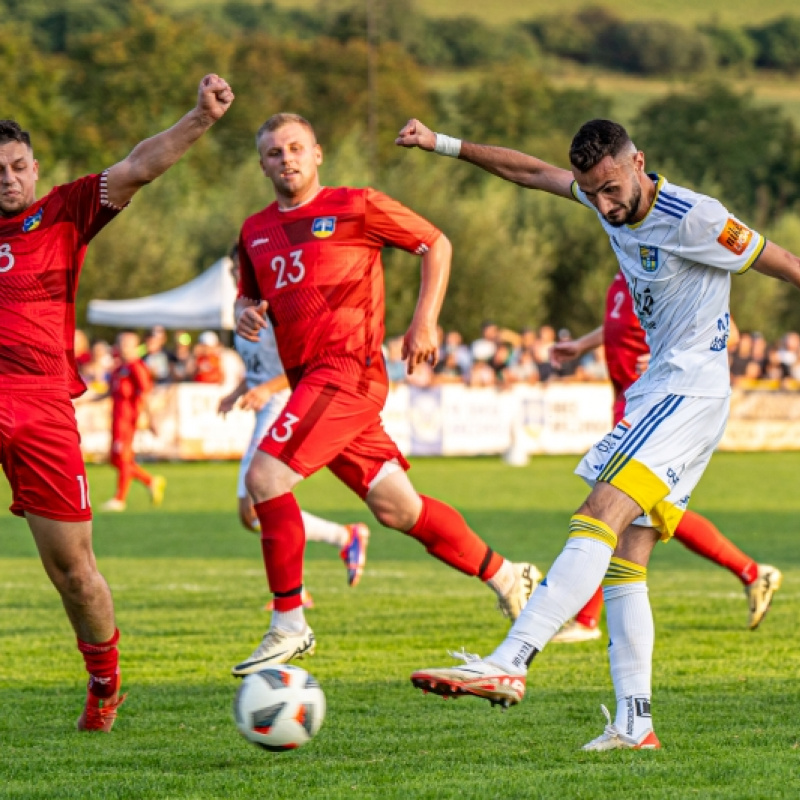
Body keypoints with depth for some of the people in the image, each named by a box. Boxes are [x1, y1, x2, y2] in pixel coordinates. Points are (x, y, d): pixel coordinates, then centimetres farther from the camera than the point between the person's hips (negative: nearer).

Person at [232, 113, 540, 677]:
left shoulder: (355, 207, 0)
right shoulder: (256, 232, 16)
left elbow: (436, 244, 7)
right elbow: (250, 295, 29)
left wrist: (425, 321, -2)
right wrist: (245, 312, 5)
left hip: (348, 369, -7)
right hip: (308, 377, 7)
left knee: (265, 478, -19)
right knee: (395, 507, 7)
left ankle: (289, 626, -12)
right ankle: (507, 579, 23)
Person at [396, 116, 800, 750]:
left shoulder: (693, 218, -15)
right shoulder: (610, 197, 7)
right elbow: (535, 173, 21)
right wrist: (443, 144, 21)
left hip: (692, 393, -9)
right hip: (655, 391, 9)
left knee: (602, 515, -22)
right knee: (626, 555, 1)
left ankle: (510, 662, -33)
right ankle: (633, 724, -2)